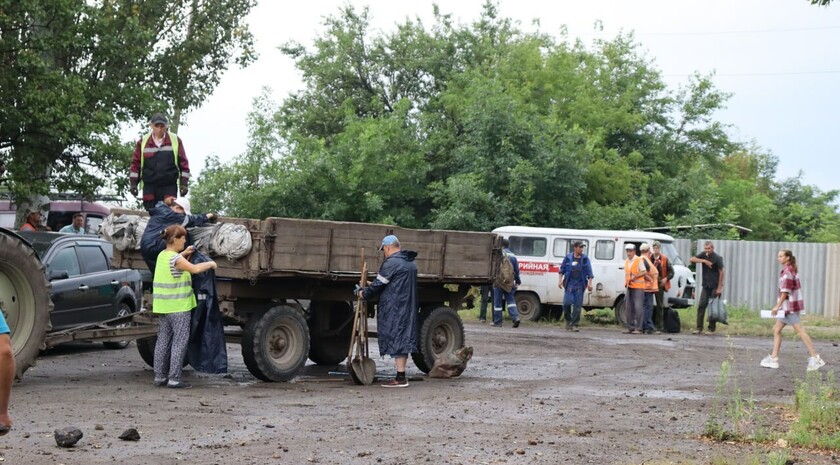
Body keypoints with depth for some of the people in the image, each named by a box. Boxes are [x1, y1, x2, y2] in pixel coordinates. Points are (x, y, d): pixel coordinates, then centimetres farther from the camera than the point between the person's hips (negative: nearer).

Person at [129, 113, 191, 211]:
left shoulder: (175, 140, 3)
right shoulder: (143, 142, 6)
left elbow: (183, 162, 5)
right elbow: (136, 163, 10)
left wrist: (184, 183, 0)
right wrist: (133, 183, 3)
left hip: (169, 187, -1)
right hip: (149, 187, 1)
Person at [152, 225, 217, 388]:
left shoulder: (162, 255, 10)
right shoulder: (176, 259, -16)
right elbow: (195, 269, -25)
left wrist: (183, 254, 17)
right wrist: (210, 264, -10)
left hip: (164, 306, 9)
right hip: (179, 307, -9)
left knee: (163, 340, 12)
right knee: (180, 341, -3)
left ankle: (159, 376, 15)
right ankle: (174, 378, -4)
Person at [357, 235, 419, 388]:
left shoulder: (391, 262, -14)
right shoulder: (410, 263, 15)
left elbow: (379, 284, -10)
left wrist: (364, 294, 6)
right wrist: (371, 286, 23)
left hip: (393, 308, -9)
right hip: (408, 307, 9)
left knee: (395, 339, -6)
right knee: (403, 338, 12)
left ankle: (400, 378, -6)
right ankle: (401, 374, 16)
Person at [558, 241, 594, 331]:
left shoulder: (585, 259, 6)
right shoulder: (568, 257, 6)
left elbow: (589, 272, 6)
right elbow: (562, 270, 12)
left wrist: (590, 283, -3)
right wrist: (560, 280, 3)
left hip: (580, 284, 0)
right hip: (570, 284, 0)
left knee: (578, 305, -2)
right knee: (567, 302, -10)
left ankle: (575, 324, 5)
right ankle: (568, 320, 14)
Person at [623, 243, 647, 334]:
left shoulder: (639, 260, -6)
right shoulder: (626, 261, 16)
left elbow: (645, 272, -10)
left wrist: (635, 276, -18)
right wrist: (626, 283, 12)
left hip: (638, 287, -7)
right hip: (629, 287, 7)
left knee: (638, 308, -9)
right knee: (629, 308, 7)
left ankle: (638, 328, -10)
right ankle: (630, 327, 13)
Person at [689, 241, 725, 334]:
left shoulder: (717, 258, -9)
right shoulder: (703, 255, 5)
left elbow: (721, 272, -10)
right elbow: (691, 259, -3)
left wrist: (719, 287, -15)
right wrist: (704, 261, -16)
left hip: (715, 287, -5)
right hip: (706, 286, 5)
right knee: (701, 306, -2)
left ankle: (711, 328, 6)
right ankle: (699, 328, -1)